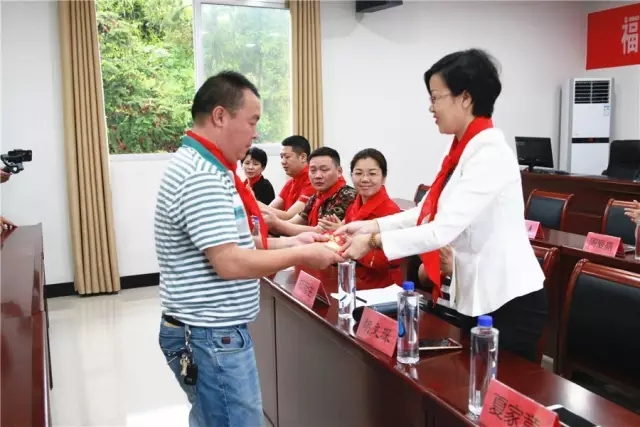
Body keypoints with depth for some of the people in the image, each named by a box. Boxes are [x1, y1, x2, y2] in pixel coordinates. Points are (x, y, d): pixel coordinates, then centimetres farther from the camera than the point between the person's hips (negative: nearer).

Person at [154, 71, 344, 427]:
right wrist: (301, 256, -15)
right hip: (212, 337, -10)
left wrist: (290, 243, 5)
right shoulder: (201, 176, -22)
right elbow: (230, 263, -25)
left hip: (209, 331, 10)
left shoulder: (203, 167, 11)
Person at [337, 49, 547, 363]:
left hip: (509, 301, -9)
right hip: (476, 296, 9)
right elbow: (427, 213, 8)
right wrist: (372, 225, -2)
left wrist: (375, 241, -21)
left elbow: (444, 230, -27)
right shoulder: (461, 151, 8)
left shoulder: (490, 154, -22)